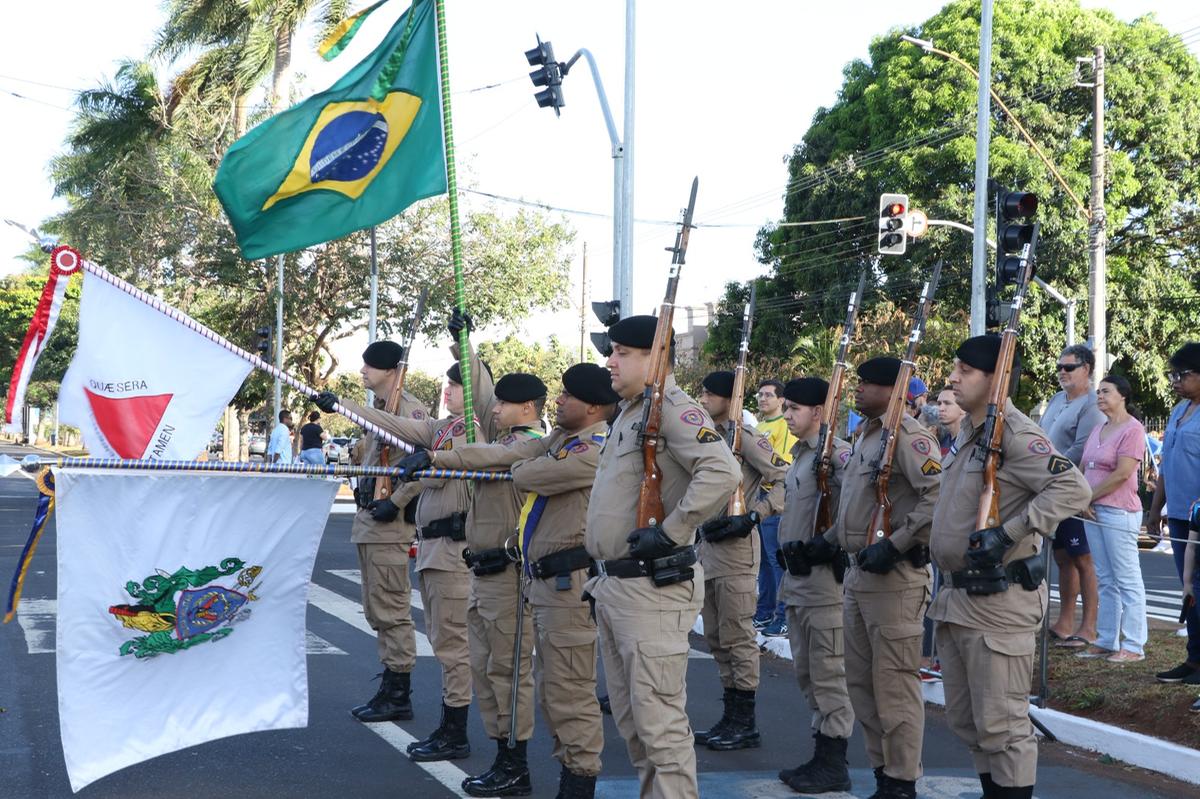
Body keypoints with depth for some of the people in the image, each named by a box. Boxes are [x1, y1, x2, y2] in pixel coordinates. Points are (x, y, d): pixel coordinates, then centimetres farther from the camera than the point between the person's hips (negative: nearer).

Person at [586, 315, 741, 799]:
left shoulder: (672, 408, -14)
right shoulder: (627, 413, 16)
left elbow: (722, 473, -29)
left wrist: (669, 532, -25)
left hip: (652, 588, -10)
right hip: (611, 585, 10)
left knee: (658, 720, -8)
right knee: (629, 717, 17)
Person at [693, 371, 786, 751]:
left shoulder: (745, 436, -10)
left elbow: (781, 480, -15)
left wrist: (750, 517, -19)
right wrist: (698, 525, 14)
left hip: (736, 544, -9)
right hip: (707, 542, 9)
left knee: (737, 635, -5)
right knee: (716, 637, 12)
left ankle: (746, 724, 1)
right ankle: (731, 717, 20)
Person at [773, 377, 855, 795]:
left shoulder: (837, 453, -14)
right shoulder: (800, 455, 17)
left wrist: (827, 544, -22)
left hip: (825, 580, -10)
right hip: (797, 580, 10)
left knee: (828, 674, -4)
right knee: (806, 672, 15)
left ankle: (833, 765, 2)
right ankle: (822, 755, 23)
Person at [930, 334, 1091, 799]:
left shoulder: (1014, 434, -15)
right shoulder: (968, 434, 14)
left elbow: (1074, 489, -26)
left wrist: (1010, 533, -29)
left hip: (997, 601, -10)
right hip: (956, 598, 10)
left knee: (1001, 724, -3)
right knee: (965, 720, 17)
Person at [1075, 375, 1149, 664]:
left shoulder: (1132, 429, -9)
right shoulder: (1098, 430, 17)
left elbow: (1122, 474, -16)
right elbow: (1084, 468, 16)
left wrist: (1089, 497, -8)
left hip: (1119, 511, -9)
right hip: (1093, 510, 9)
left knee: (1127, 580, -4)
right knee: (1106, 581, 12)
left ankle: (1133, 646, -1)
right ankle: (1106, 641, 17)